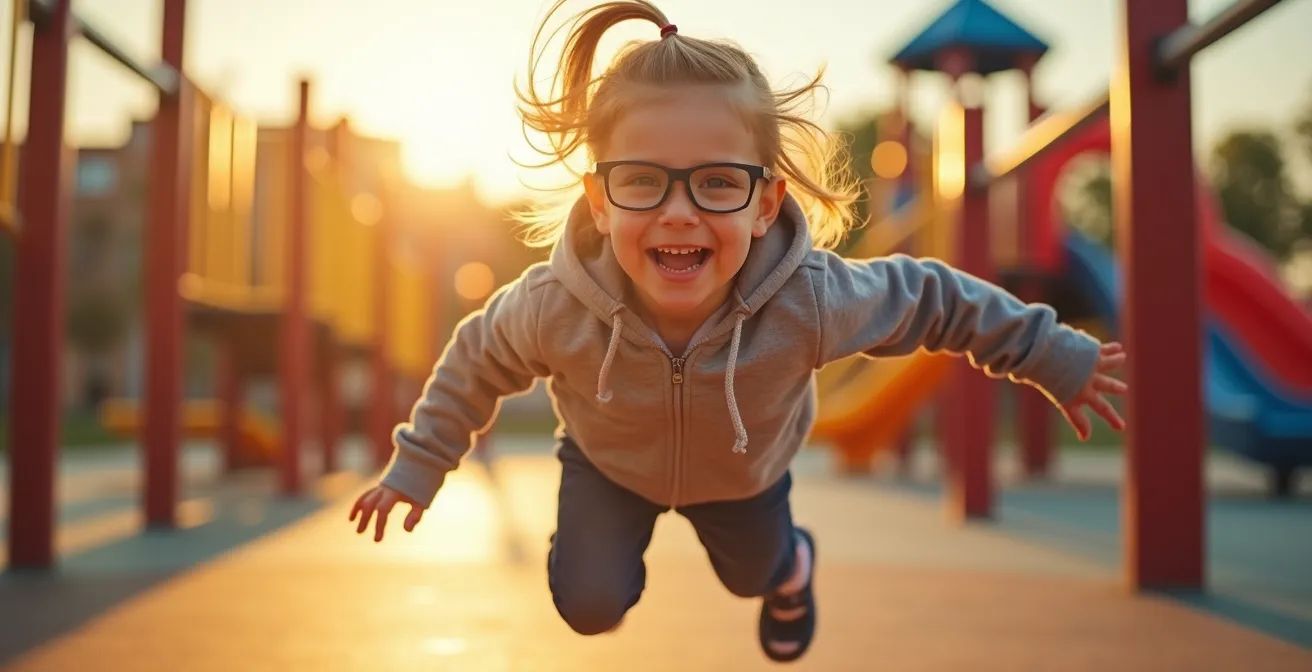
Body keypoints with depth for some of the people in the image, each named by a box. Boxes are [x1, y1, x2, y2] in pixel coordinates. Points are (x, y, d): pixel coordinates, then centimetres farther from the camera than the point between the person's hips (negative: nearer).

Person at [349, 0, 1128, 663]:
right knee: (590, 607, -5)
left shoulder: (810, 301, -42)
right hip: (608, 461, -1)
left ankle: (791, 566, 63)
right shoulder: (554, 307, -41)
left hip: (744, 469, 1)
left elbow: (931, 299, -22)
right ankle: (614, 540, 31)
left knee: (753, 572, 24)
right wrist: (418, 463, -11)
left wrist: (1054, 357, -10)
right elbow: (477, 362, -17)